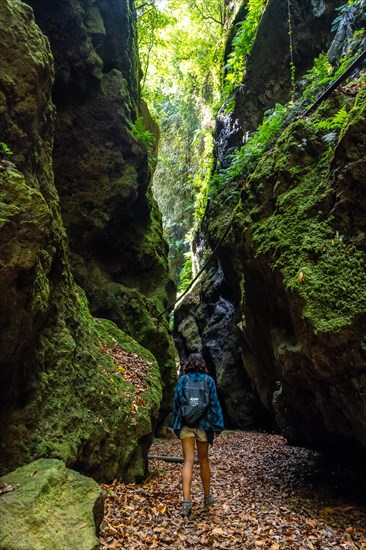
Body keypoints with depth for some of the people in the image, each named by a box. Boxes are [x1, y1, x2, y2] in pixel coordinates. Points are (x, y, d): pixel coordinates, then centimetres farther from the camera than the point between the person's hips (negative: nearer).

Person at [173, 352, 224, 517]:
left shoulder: (182, 380, 0)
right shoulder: (209, 380, -1)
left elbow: (176, 402, 3)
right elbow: (214, 404, -1)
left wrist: (175, 424, 12)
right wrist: (218, 426, 4)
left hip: (185, 423, 0)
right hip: (203, 423, 0)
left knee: (188, 461, 0)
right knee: (203, 460, 15)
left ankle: (186, 501, -8)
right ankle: (207, 496, 30)